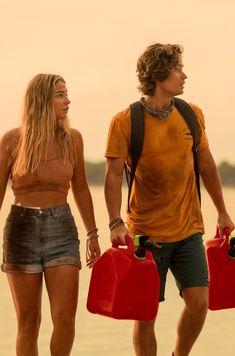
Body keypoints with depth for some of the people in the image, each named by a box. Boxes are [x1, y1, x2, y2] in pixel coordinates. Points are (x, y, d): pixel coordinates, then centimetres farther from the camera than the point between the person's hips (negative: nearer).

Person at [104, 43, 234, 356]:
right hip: (146, 233, -3)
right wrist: (116, 223, -22)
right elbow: (114, 175, -10)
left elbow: (206, 165, 14)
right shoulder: (124, 122, -9)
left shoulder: (192, 115, 4)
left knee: (198, 301, -6)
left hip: (188, 230, 3)